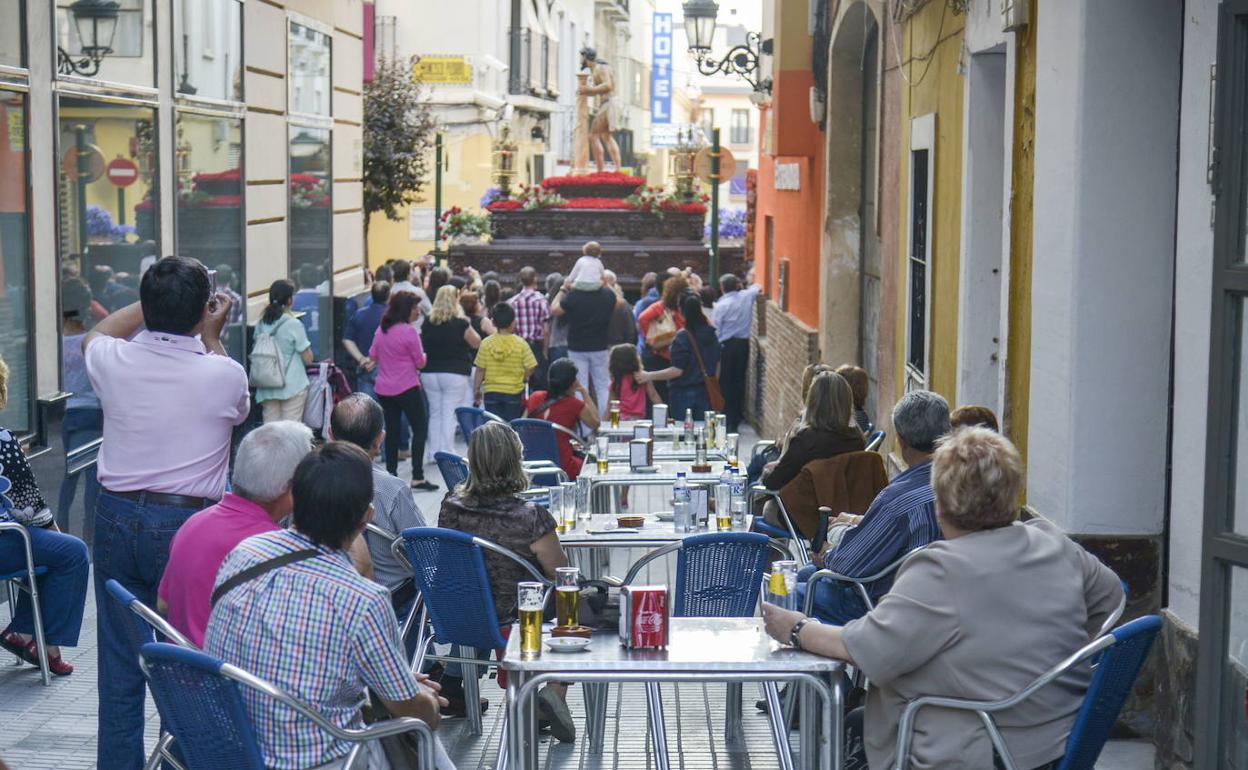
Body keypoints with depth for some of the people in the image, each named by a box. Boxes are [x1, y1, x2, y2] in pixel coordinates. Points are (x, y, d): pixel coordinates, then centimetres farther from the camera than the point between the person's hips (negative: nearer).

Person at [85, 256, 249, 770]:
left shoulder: (115, 361, -6)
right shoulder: (223, 374, -13)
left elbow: (94, 336, 21)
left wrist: (154, 303, 22)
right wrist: (211, 337, 19)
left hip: (118, 519, 3)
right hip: (189, 523, -3)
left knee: (120, 661, 9)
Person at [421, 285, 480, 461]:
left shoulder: (427, 323, 1)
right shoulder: (461, 324, -11)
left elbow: (420, 346, 12)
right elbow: (476, 343, 1)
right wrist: (468, 326, 11)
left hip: (429, 373, 4)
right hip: (455, 374, -4)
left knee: (434, 414, 13)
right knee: (449, 415, -1)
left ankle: (433, 453, 15)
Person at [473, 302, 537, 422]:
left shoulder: (486, 343, -5)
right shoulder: (521, 344, -8)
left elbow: (480, 370, -2)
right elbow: (530, 367, -8)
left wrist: (476, 390, 9)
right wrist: (523, 379, 13)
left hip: (491, 392, 1)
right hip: (514, 392, -1)